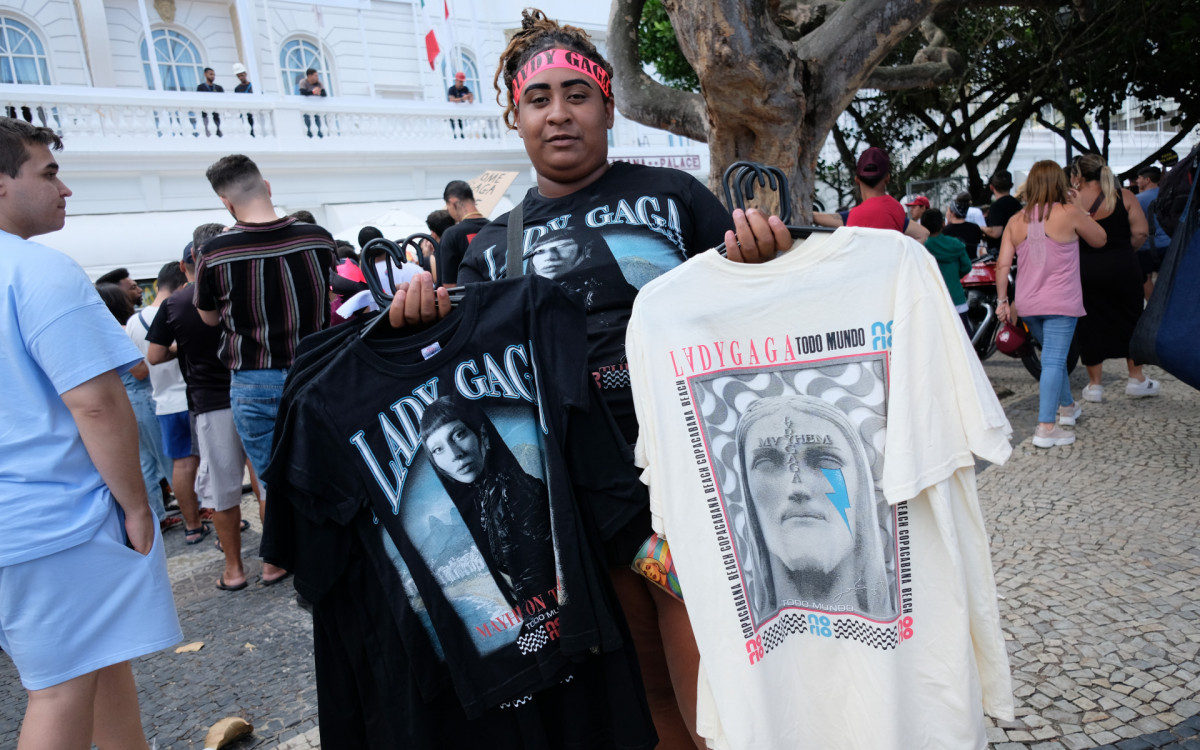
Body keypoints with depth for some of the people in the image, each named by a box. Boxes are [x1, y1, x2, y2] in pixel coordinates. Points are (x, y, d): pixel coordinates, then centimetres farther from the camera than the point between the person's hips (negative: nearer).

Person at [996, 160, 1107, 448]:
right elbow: (1100, 239, 8)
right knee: (1054, 360, -7)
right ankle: (1045, 428, -11)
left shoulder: (1016, 221, 5)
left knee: (1054, 355, 23)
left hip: (1027, 305, 5)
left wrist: (1003, 300, 7)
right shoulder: (1068, 213, -7)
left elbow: (1003, 265, 1)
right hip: (1060, 302, -5)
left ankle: (1067, 407, 39)